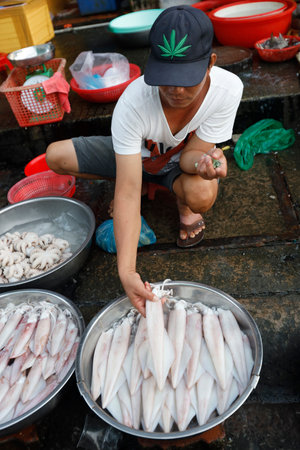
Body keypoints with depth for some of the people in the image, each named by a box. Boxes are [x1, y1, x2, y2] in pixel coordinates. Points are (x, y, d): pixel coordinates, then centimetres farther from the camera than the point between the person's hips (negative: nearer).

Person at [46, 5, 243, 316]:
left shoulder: (227, 89, -30)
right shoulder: (132, 103, -36)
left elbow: (190, 153, -24)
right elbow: (128, 193, -40)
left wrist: (201, 162, -51)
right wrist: (126, 270, -46)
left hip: (179, 159, -1)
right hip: (134, 154, 1)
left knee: (202, 196, -37)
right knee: (55, 156, -13)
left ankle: (183, 206, 6)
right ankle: (145, 184, 9)